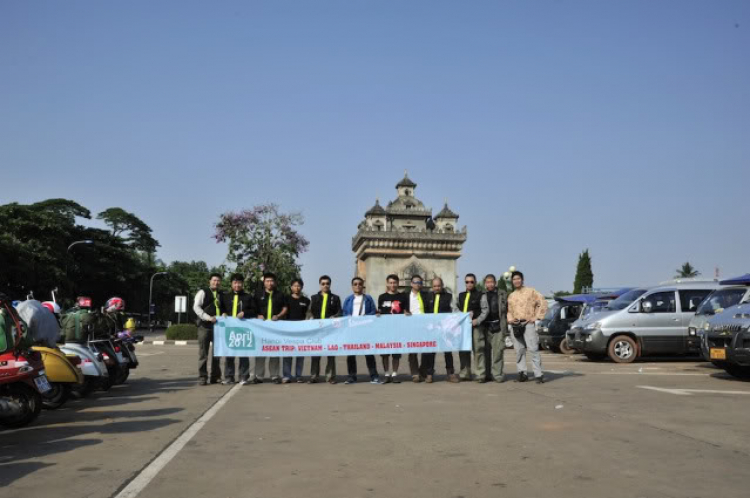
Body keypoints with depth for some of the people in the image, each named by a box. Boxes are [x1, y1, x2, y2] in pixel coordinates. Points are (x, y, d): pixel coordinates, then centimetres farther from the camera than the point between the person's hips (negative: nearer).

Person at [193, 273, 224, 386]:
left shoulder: (222, 294, 14)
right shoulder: (203, 292, 0)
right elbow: (196, 307, -9)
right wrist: (209, 318, -18)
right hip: (205, 325, -5)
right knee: (203, 353, 0)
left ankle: (216, 377, 15)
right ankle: (202, 377, 6)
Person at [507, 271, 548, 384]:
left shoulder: (531, 291, 4)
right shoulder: (511, 296, 17)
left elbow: (542, 303, 0)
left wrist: (536, 317, -6)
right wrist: (510, 319, 0)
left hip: (528, 323, -5)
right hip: (515, 325, 5)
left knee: (533, 349, -12)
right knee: (519, 350, 5)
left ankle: (538, 375, -10)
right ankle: (522, 373, 12)